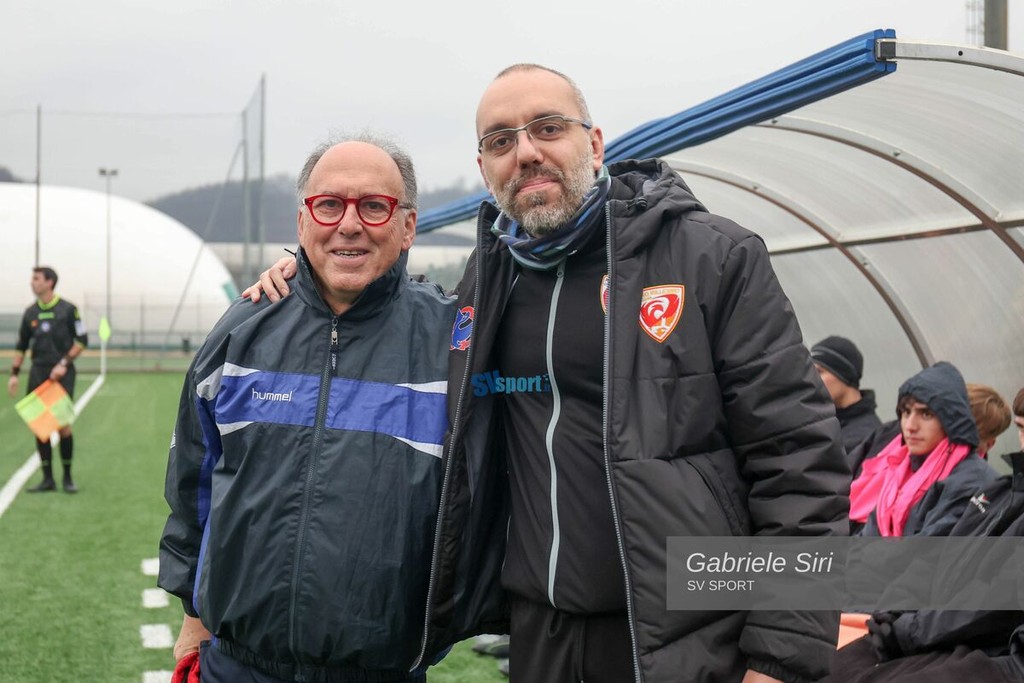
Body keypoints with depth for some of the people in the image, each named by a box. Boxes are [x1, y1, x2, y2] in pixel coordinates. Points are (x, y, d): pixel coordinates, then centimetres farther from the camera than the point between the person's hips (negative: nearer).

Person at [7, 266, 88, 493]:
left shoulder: (68, 309, -4)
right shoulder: (30, 312, 8)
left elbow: (82, 341, -2)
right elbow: (21, 346, 14)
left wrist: (64, 363, -12)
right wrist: (14, 374, 6)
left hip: (62, 375, -4)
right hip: (38, 373, 4)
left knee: (63, 426, -7)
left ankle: (67, 478, 7)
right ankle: (47, 479, 9)